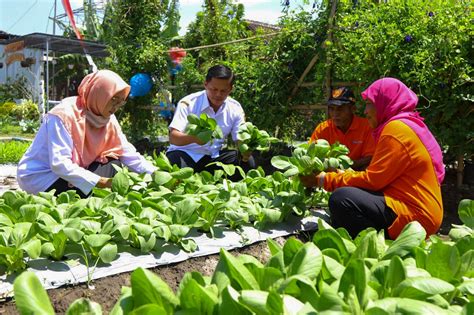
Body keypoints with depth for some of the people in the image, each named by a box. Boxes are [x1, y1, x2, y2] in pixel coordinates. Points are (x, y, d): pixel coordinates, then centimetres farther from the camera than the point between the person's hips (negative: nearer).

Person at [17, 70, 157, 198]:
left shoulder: (108, 119, -4)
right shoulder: (64, 115, -25)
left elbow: (128, 153, -4)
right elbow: (59, 164, -32)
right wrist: (102, 182, -38)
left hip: (71, 173, 7)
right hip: (40, 176, -7)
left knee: (114, 165, -11)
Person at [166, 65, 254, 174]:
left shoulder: (235, 109, -2)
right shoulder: (188, 103, -14)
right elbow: (173, 138, -22)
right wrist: (194, 138, -44)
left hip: (214, 156, 4)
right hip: (185, 154, -3)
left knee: (247, 163, -19)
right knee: (175, 160, -37)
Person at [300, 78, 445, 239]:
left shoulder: (397, 129, -14)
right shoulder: (406, 125, 18)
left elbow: (373, 180, -17)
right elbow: (376, 176, 16)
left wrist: (324, 180, -9)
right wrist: (341, 174, 10)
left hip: (415, 216, -11)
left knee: (341, 198, -24)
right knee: (348, 193, 15)